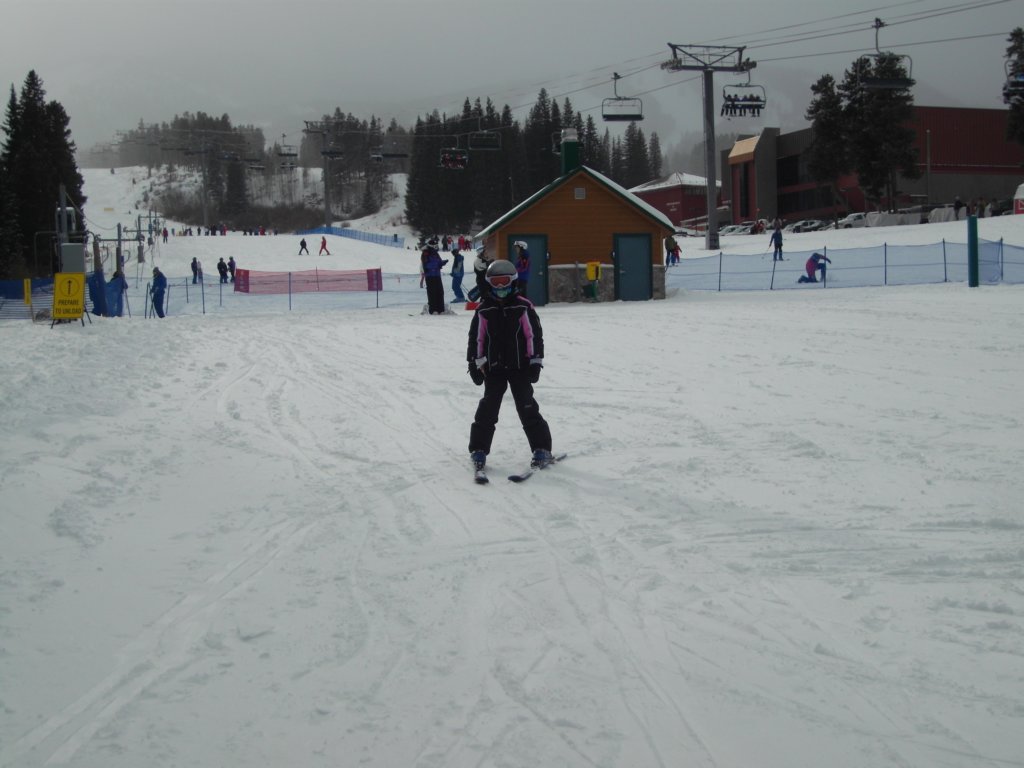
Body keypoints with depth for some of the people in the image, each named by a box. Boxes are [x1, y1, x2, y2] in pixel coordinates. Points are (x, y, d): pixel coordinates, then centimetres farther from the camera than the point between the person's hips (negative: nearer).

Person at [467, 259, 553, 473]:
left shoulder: (523, 307, -2)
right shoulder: (483, 310, 2)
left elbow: (534, 335, -1)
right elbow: (476, 338, 6)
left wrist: (535, 361, -4)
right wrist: (475, 363, 2)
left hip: (520, 367, -1)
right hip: (493, 367, 1)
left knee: (527, 409, -1)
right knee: (487, 409, 0)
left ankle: (541, 448, 8)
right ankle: (478, 450, 9)